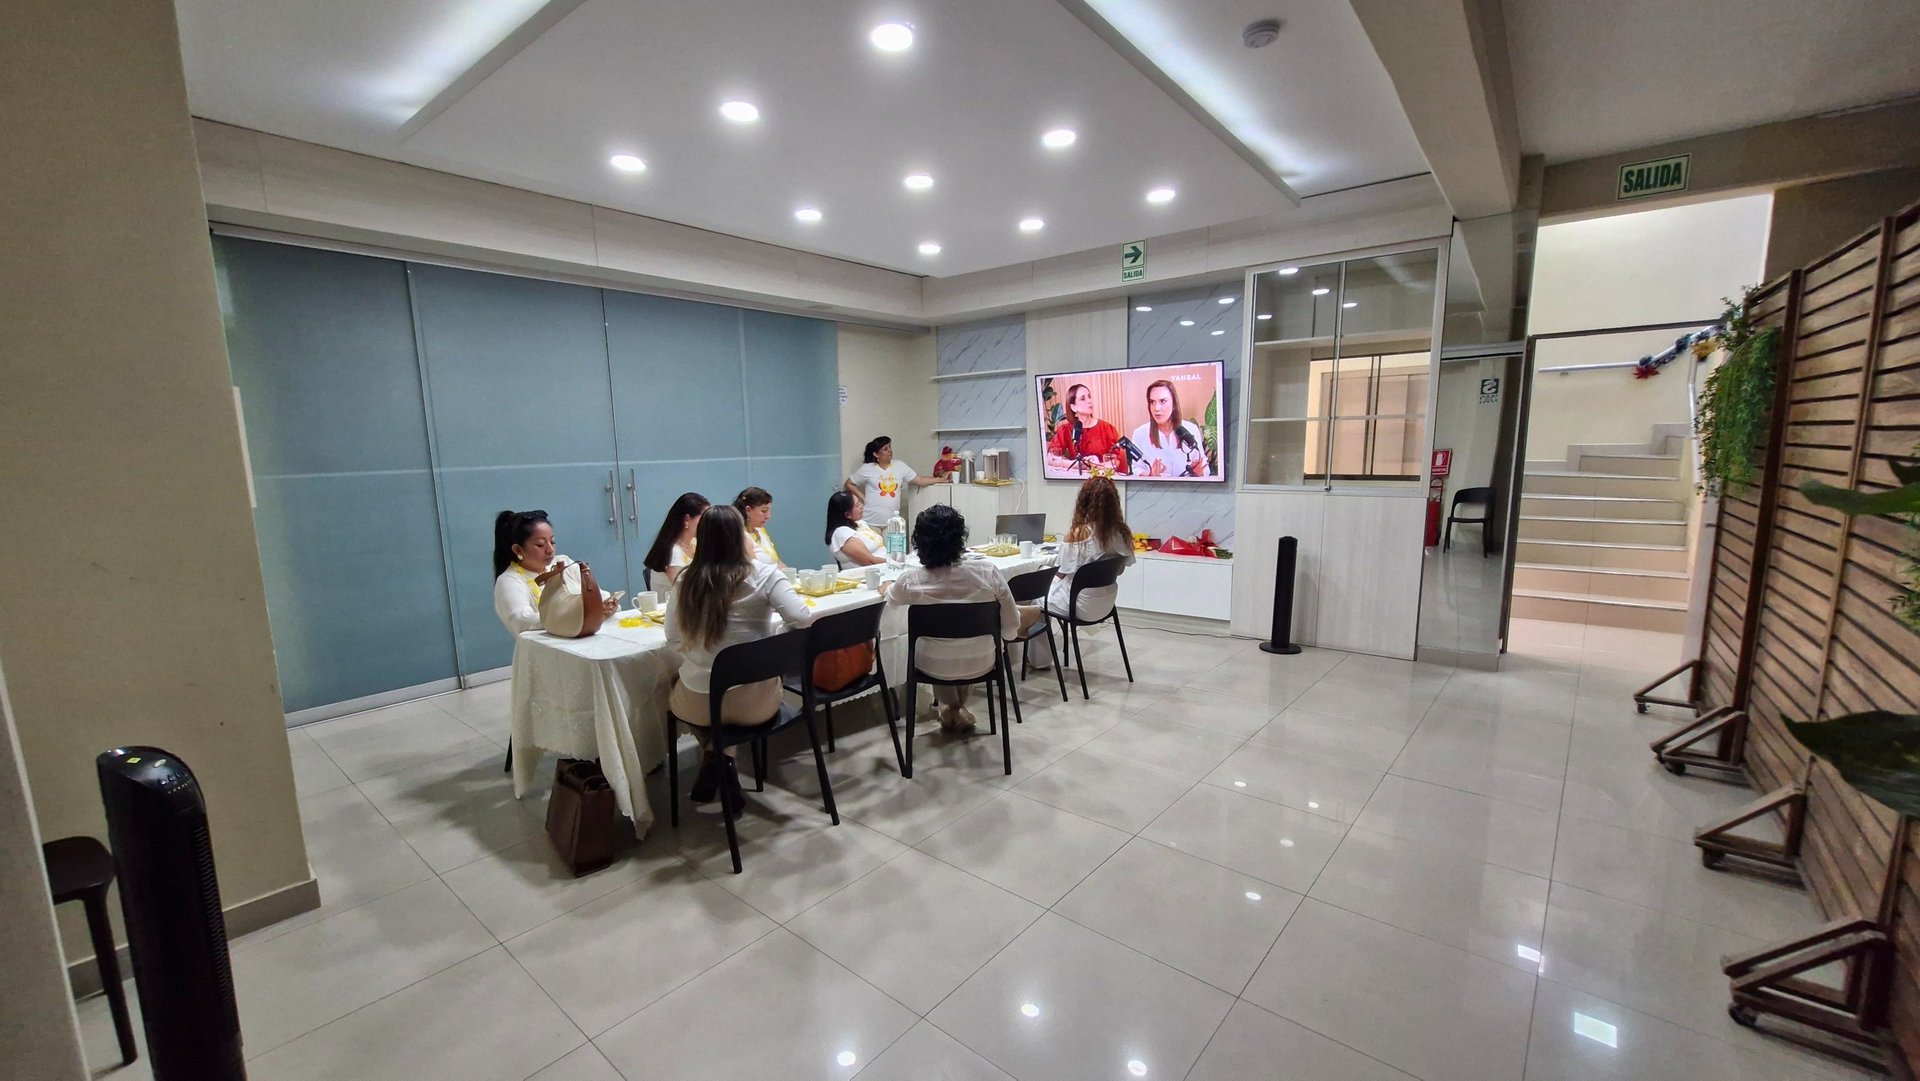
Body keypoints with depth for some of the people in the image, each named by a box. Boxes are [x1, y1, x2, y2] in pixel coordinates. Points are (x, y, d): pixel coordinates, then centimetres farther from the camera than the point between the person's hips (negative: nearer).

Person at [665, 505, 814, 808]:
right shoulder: (763, 575, -10)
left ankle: (715, 758, 24)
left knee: (675, 682, 36)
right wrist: (770, 633, 0)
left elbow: (674, 641, 3)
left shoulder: (685, 579, -3)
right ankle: (720, 770, 25)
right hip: (756, 702, -1)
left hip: (699, 703, 1)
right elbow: (804, 620, -18)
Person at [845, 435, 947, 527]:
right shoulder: (867, 469, -2)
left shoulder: (900, 466, 6)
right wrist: (863, 498, -1)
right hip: (872, 522, -3)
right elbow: (849, 484, 8)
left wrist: (940, 479, -3)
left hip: (892, 521, 3)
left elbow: (919, 480, 6)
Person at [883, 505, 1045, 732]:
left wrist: (886, 586, 31)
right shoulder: (986, 571, -21)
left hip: (934, 666, 0)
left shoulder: (910, 580, -19)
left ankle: (949, 707, 44)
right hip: (980, 663, 1)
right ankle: (960, 707, 49)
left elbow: (890, 597, 7)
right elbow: (1011, 627, -13)